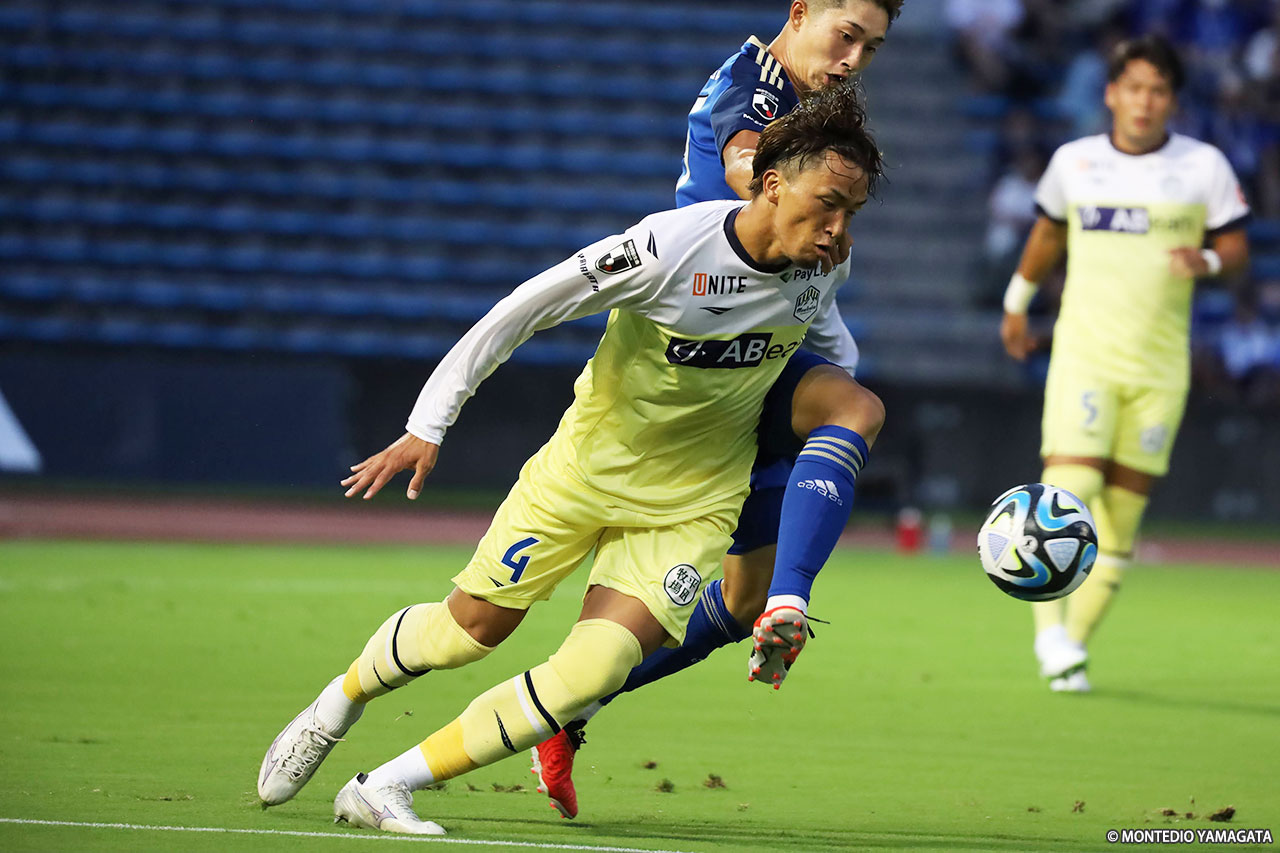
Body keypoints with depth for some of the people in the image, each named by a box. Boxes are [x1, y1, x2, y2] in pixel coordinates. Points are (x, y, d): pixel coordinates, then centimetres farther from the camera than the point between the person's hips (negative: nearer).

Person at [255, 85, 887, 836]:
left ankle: (389, 788, -7)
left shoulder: (822, 273, -12)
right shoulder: (668, 247, -27)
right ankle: (338, 704, 43)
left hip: (691, 504, 2)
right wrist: (428, 426, -19)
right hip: (589, 461, -2)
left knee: (590, 674, -17)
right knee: (473, 626, 10)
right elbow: (521, 311, -19)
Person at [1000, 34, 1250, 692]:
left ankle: (1073, 643, 12)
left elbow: (1236, 248, 5)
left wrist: (1207, 261, -18)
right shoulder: (1073, 162, 5)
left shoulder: (1204, 166, 2)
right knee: (1068, 486, -19)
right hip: (1083, 353, -1)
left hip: (1159, 365, 1)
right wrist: (1017, 300, 32)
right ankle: (1050, 627, -11)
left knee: (1122, 511, 2)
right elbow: (1048, 232, 23)